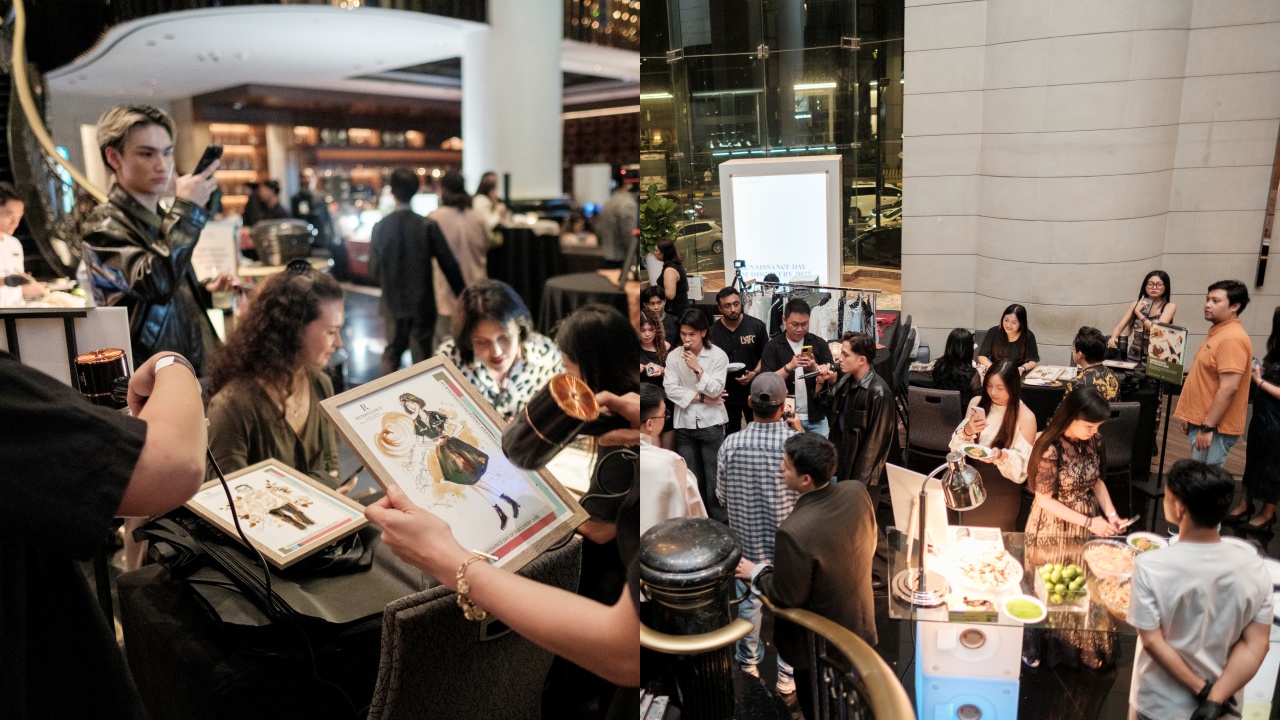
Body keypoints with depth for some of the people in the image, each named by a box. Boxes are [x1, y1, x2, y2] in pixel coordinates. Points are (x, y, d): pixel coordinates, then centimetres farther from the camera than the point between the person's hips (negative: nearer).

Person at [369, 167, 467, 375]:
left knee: (393, 350, 20)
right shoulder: (428, 226, -11)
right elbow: (448, 264, -10)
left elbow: (374, 269, -1)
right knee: (421, 354, 8)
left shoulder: (380, 227, -5)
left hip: (393, 303, 2)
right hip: (423, 303, -2)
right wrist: (463, 295, 0)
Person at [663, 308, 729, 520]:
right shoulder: (673, 356, 0)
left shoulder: (718, 355, -6)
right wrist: (700, 397, -11)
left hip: (710, 423, -2)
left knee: (714, 478, 2)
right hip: (684, 424, 2)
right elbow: (670, 389, -8)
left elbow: (715, 391, -12)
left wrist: (697, 368, -20)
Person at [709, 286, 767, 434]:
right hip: (726, 393, 1)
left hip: (753, 390, 0)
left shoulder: (756, 326, -5)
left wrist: (755, 373, -14)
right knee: (731, 435, 14)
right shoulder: (712, 332, -4)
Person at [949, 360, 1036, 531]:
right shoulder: (977, 402, 2)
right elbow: (957, 448, 5)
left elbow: (1024, 464, -7)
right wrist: (967, 431, -15)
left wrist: (1002, 456, -25)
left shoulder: (1026, 416, -9)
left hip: (1003, 486, -3)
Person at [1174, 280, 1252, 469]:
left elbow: (1229, 388, -24)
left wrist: (1207, 427, -23)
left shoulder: (1232, 339, -18)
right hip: (1202, 421, 10)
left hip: (1214, 427, -10)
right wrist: (1190, 415, 21)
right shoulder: (1218, 332, 14)